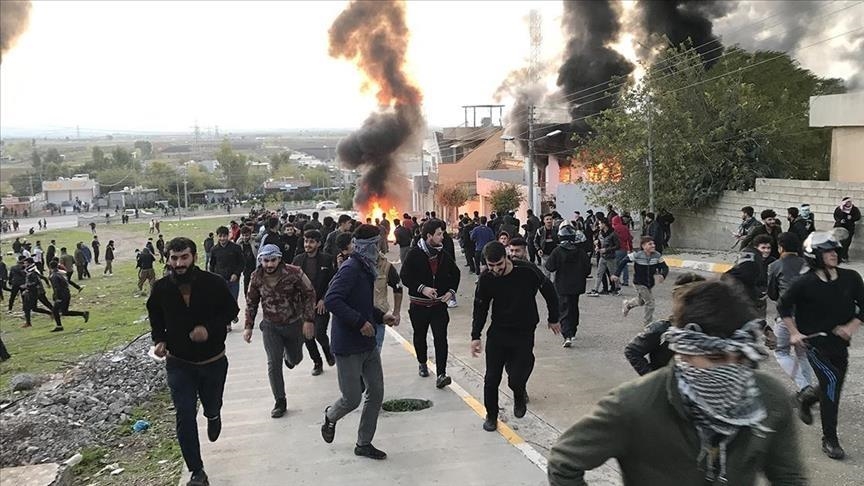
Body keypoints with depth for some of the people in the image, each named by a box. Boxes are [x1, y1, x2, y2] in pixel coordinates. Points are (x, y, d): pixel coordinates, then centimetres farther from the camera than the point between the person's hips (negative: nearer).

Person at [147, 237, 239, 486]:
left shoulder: (214, 283, -18)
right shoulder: (161, 288, -11)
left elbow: (231, 309, -4)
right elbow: (155, 318, 9)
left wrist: (210, 328, -21)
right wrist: (159, 340, -9)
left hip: (213, 361, 0)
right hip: (179, 363, 0)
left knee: (212, 407, 19)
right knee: (185, 417, -4)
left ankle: (213, 416, 59)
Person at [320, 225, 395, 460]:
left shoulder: (365, 269, 11)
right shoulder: (350, 269, -19)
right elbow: (331, 300, -30)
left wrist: (380, 316, 10)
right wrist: (360, 322, -28)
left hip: (367, 344, 9)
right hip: (348, 346, -9)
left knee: (376, 393, 11)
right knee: (352, 399, -1)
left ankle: (364, 444, 24)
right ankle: (330, 417, 33)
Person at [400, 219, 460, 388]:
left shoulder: (444, 255, 0)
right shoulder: (415, 254, -11)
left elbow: (455, 273, 14)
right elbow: (404, 276, -13)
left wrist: (451, 291, 1)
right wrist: (421, 288, -23)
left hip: (439, 304, 1)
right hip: (419, 304, -1)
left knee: (441, 339, -9)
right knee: (420, 336, 17)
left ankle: (441, 375, -10)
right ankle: (422, 364, 41)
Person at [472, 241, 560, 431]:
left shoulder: (527, 271, -19)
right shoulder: (486, 279, -10)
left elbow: (549, 291, -2)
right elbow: (480, 308, 5)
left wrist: (553, 319, 8)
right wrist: (475, 336, 1)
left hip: (524, 334, -2)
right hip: (498, 332, 2)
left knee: (516, 380, -7)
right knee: (492, 378, 0)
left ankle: (520, 397, 30)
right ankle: (491, 416, 22)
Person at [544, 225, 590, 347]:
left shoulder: (557, 251, -14)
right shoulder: (581, 251, -5)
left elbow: (550, 267, -10)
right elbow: (588, 269, 0)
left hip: (562, 287, -4)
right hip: (577, 285, 4)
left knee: (564, 311, -3)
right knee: (574, 308, 21)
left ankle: (567, 336, -17)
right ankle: (572, 331, 34)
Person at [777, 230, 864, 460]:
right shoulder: (806, 283, -14)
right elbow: (783, 306, -1)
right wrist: (794, 333, -5)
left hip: (839, 343, 5)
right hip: (815, 341, -5)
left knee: (832, 389, 17)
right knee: (831, 381, -18)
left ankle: (806, 400, 51)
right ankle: (830, 439, -8)